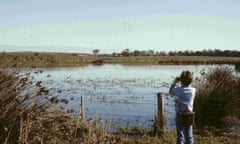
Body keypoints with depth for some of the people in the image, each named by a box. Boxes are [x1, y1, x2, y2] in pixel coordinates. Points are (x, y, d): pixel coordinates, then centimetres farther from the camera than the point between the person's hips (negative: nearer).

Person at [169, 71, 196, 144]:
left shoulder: (179, 90, -15)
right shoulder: (193, 90, -7)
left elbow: (171, 92, 5)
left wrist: (175, 82, 9)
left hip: (180, 115, -3)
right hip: (189, 115, 3)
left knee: (180, 136, 5)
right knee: (189, 136, 13)